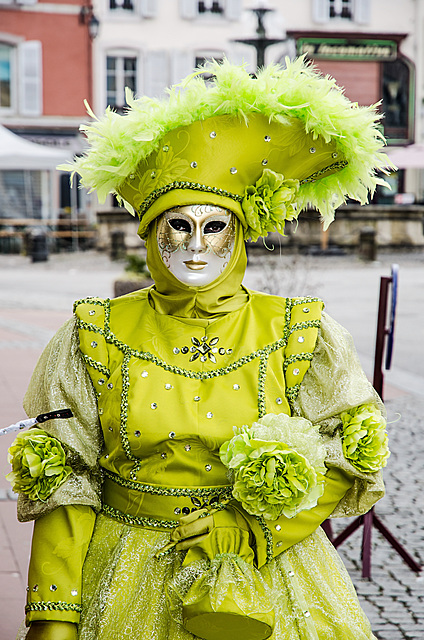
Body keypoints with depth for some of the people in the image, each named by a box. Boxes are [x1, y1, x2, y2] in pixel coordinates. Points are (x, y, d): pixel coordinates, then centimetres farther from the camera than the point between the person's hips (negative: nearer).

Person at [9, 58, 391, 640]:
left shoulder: (302, 338, -4)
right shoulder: (95, 340, -3)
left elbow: (351, 464, -3)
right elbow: (64, 480, -4)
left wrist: (249, 531, -15)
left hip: (268, 576, 0)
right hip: (127, 582, 0)